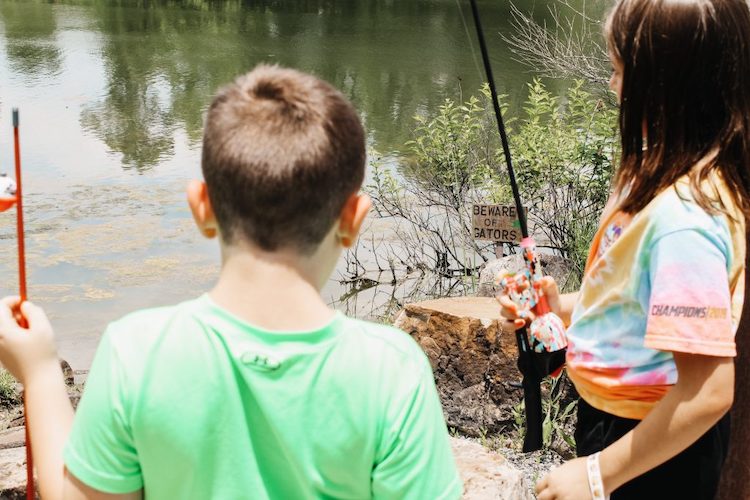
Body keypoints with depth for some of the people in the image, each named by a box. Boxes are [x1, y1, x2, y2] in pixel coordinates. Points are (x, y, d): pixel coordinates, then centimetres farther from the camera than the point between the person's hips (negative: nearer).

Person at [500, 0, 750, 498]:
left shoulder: (683, 214, -30)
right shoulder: (662, 174, -2)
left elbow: (709, 392, -31)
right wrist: (563, 306, 0)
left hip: (656, 449, -8)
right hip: (610, 412, 8)